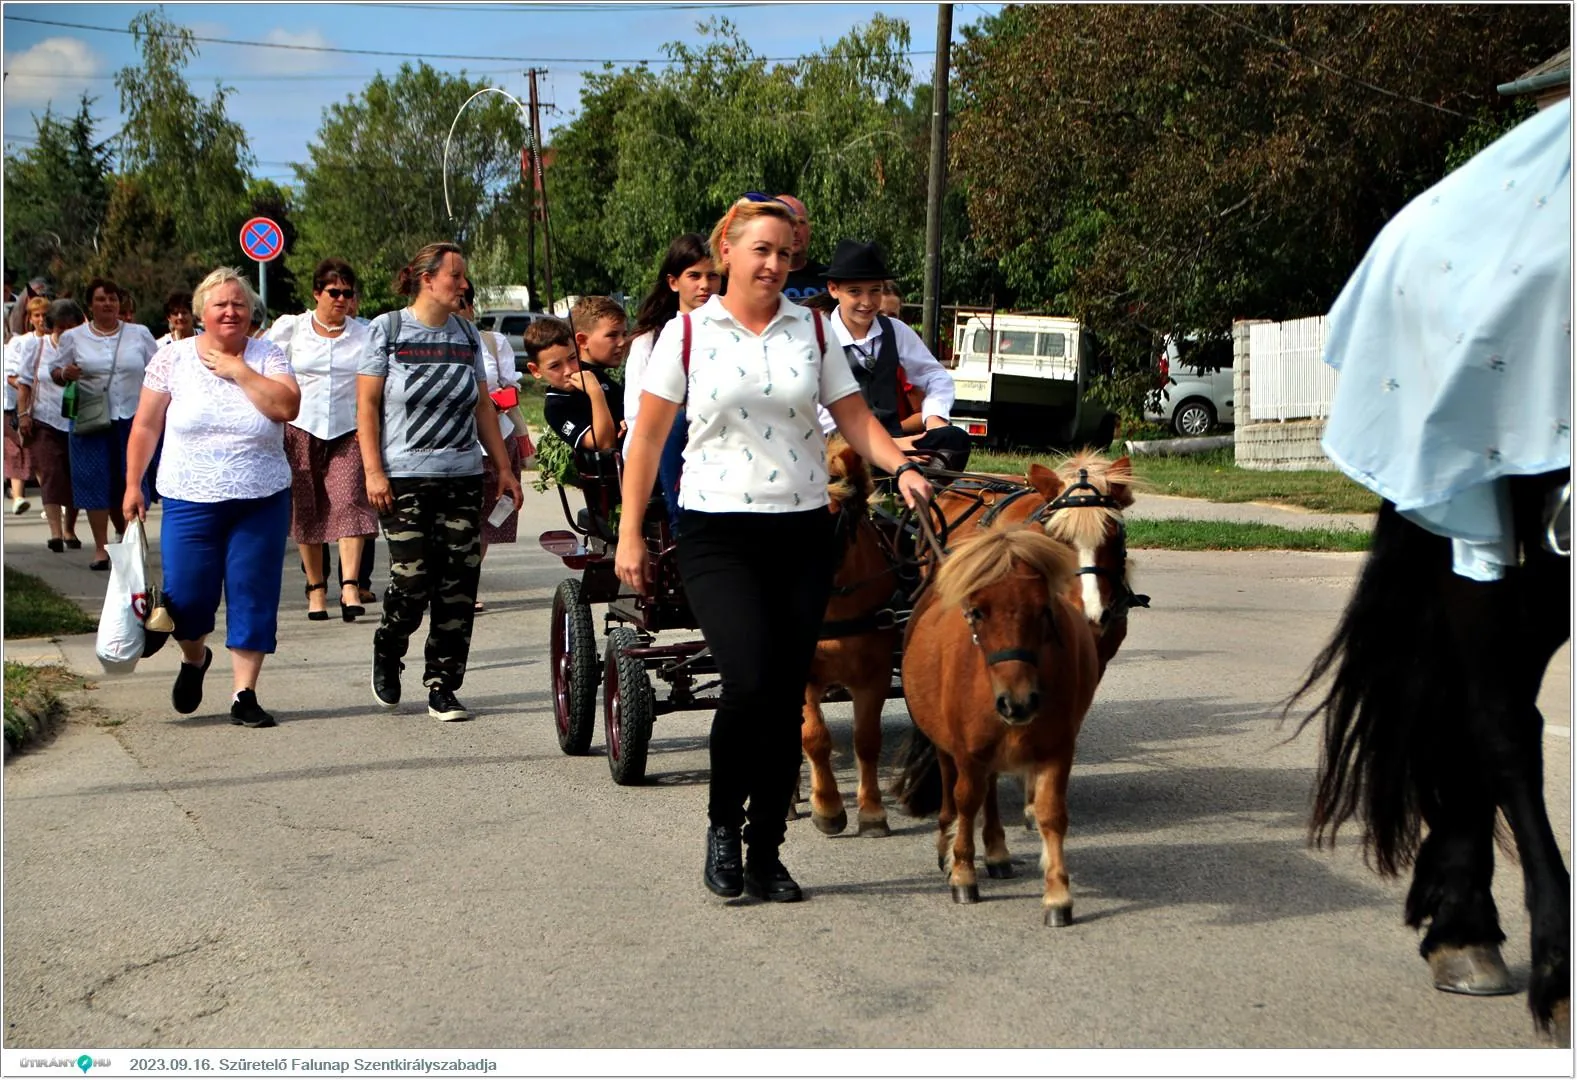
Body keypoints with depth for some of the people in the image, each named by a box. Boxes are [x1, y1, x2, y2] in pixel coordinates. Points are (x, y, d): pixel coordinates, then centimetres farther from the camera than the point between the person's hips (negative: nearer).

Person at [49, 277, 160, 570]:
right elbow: (54, 372, 9)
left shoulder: (139, 334, 9)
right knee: (95, 480, -3)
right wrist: (65, 373, -14)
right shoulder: (73, 338, 7)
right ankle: (101, 547, 2)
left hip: (133, 418, 1)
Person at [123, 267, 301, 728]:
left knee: (253, 596, 0)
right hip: (191, 501, 0)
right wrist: (133, 484, 2)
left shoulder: (267, 356, 2)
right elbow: (145, 426, 5)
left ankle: (245, 695, 9)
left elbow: (287, 406, -15)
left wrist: (238, 370, -13)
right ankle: (194, 659, 32)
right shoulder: (172, 358, 3)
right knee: (186, 598, -1)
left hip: (261, 501, 0)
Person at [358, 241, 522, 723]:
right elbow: (367, 404, -1)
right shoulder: (388, 329, 1)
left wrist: (504, 467, 12)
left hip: (463, 478, 4)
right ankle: (387, 654, 20)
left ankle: (442, 688, 6)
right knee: (412, 579, -10)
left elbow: (483, 407, 17)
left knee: (459, 585, -2)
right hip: (405, 479, -4)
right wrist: (373, 471, -9)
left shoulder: (466, 335, 13)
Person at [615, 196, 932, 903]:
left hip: (803, 532, 3)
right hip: (718, 533, -3)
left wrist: (900, 467, -11)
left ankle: (766, 856, 15)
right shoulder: (688, 333, 1)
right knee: (750, 682, -19)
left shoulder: (811, 331, 9)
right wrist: (630, 533, -2)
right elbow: (648, 437, 2)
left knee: (787, 694, 3)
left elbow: (855, 419, 8)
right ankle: (722, 825, 6)